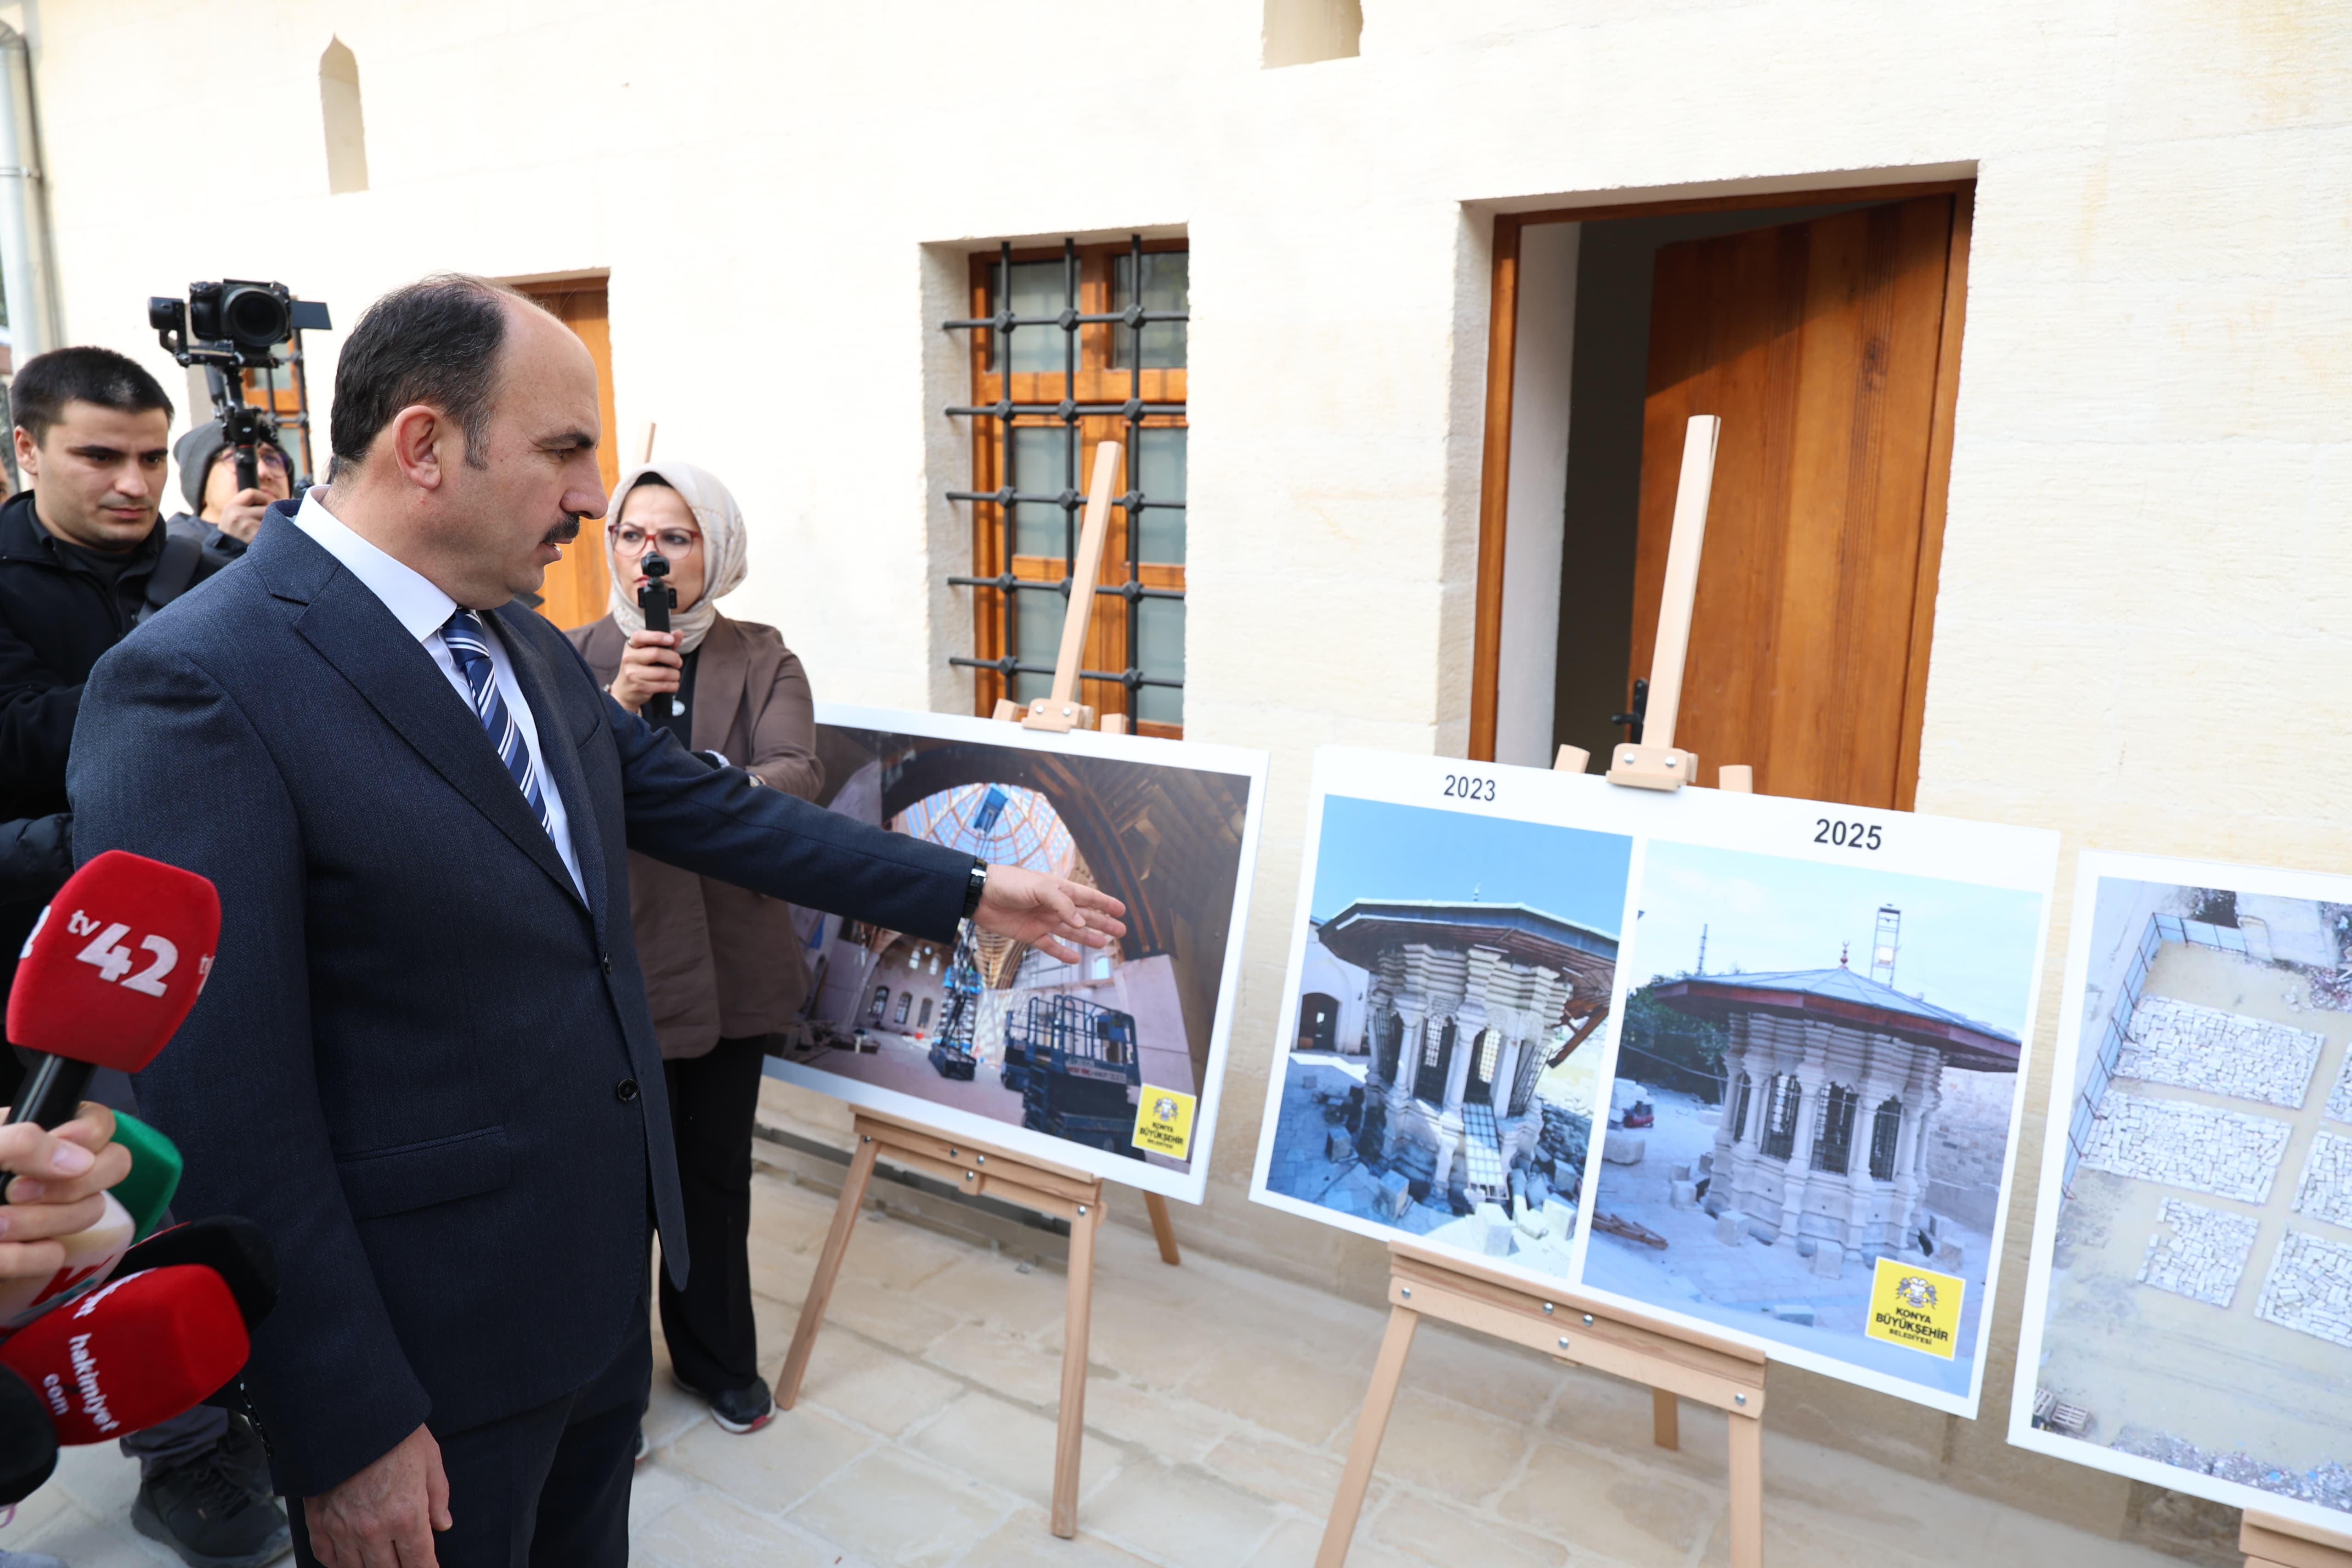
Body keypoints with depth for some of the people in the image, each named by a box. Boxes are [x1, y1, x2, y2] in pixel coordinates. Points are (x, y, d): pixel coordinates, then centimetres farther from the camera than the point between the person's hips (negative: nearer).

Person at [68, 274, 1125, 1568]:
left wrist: (967, 890, 9)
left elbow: (710, 808, 9)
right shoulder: (199, 686, -22)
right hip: (433, 1343, -7)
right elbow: (221, 1115, -22)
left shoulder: (522, 644, 3)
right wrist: (346, 1434, -17)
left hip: (604, 1271, 7)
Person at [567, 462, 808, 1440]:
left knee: (716, 1168, 15)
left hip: (729, 962, 2)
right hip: (609, 958, -1)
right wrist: (618, 702, -24)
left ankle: (717, 1358, 36)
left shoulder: (762, 660, 2)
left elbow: (796, 774, -13)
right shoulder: (574, 658, 1)